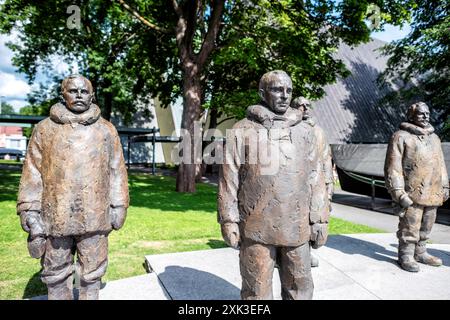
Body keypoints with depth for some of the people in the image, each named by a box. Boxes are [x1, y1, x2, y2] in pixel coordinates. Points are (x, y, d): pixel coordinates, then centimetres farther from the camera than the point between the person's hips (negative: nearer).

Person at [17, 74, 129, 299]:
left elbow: (116, 171, 6)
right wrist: (30, 212, -2)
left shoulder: (107, 130, 5)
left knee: (92, 273, 12)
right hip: (55, 218, 0)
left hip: (94, 217, 0)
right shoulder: (45, 129, 5)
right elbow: (32, 173, 3)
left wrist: (118, 206, 2)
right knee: (56, 273, 14)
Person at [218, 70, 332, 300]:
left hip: (297, 228, 3)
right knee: (257, 290, 10)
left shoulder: (305, 132, 9)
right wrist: (229, 220, -4)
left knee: (300, 288, 15)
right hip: (257, 228, -2)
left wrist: (319, 219, 4)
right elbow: (229, 180, -1)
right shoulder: (242, 131, 0)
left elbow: (316, 179, 8)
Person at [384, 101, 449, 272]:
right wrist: (398, 192, -16)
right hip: (412, 194, -7)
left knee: (426, 227, 16)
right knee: (410, 227, -1)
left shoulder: (434, 138, 17)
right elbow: (393, 167, -12)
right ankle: (406, 256, 13)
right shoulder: (401, 137, -7)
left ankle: (420, 253, 32)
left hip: (433, 193, 7)